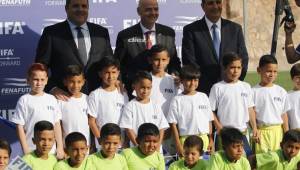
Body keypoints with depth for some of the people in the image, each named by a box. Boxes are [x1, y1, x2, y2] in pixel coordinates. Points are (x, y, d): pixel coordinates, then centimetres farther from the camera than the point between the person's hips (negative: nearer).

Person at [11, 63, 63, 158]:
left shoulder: (51, 99, 7)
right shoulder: (24, 100, -3)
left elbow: (57, 125, 10)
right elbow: (20, 127, -4)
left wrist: (60, 147, 5)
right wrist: (26, 150, -8)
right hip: (32, 151, -3)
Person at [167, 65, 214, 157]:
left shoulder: (203, 97, 10)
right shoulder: (177, 100, 0)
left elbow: (209, 120, 14)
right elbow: (173, 124, -1)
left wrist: (211, 139, 9)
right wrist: (178, 145, -7)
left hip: (203, 138, 3)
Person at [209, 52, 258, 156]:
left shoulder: (246, 87, 9)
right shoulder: (217, 88, -3)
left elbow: (250, 109, 11)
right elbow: (212, 111, -3)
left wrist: (254, 127, 2)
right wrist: (219, 127, -12)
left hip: (242, 132, 4)